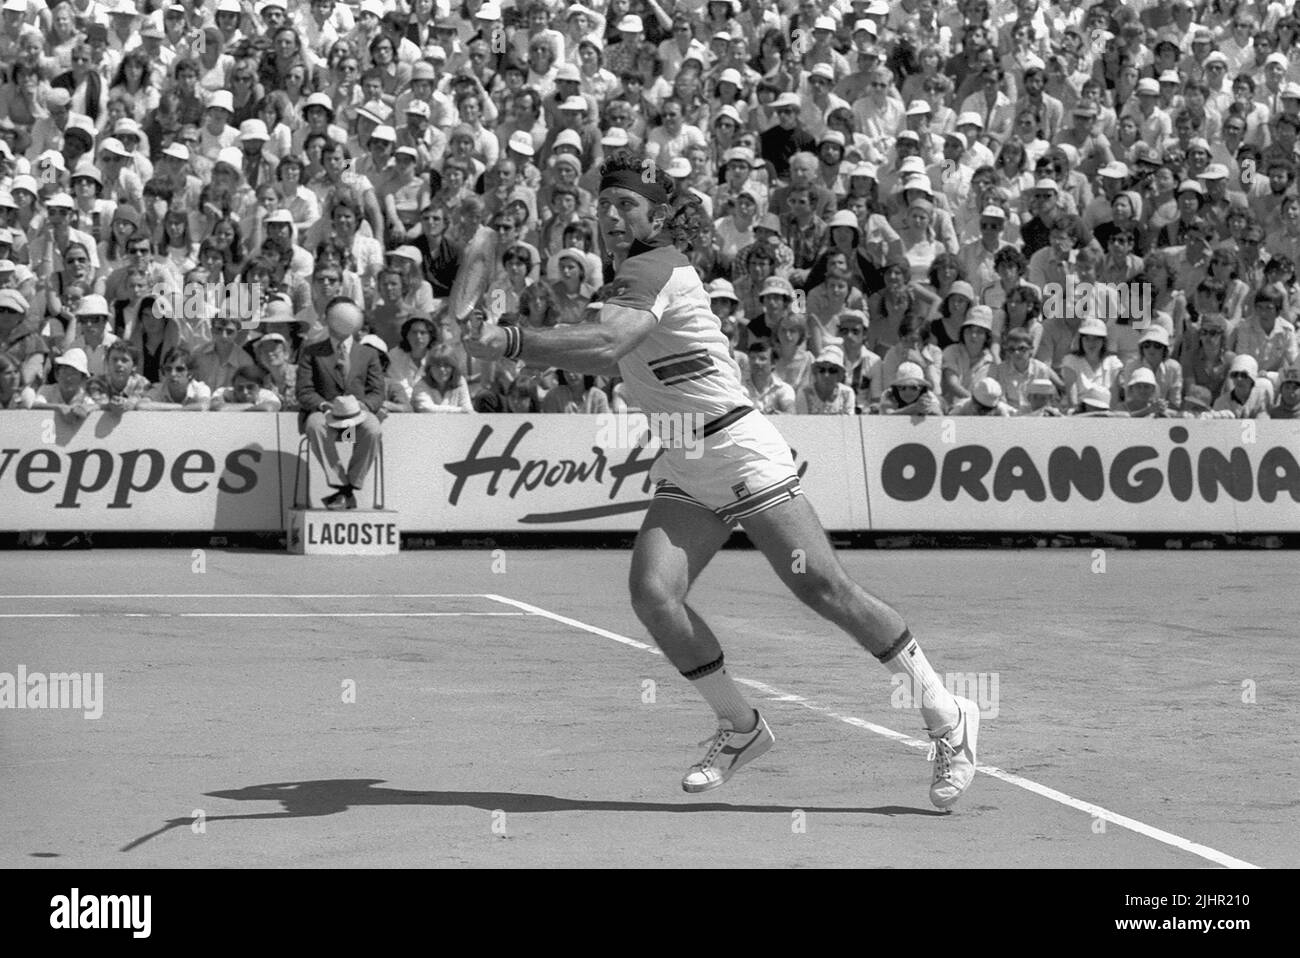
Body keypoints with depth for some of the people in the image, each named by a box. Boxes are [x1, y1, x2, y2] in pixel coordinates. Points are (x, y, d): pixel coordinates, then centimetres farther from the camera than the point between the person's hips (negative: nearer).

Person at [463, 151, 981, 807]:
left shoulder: (654, 268, -14)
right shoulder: (627, 275, 14)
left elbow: (607, 344, -32)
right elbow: (608, 360, 26)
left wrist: (511, 342, -36)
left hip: (739, 450, -8)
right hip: (681, 471, 8)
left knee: (822, 588, -11)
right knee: (652, 594, -12)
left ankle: (948, 719, 1)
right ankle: (740, 727, 6)